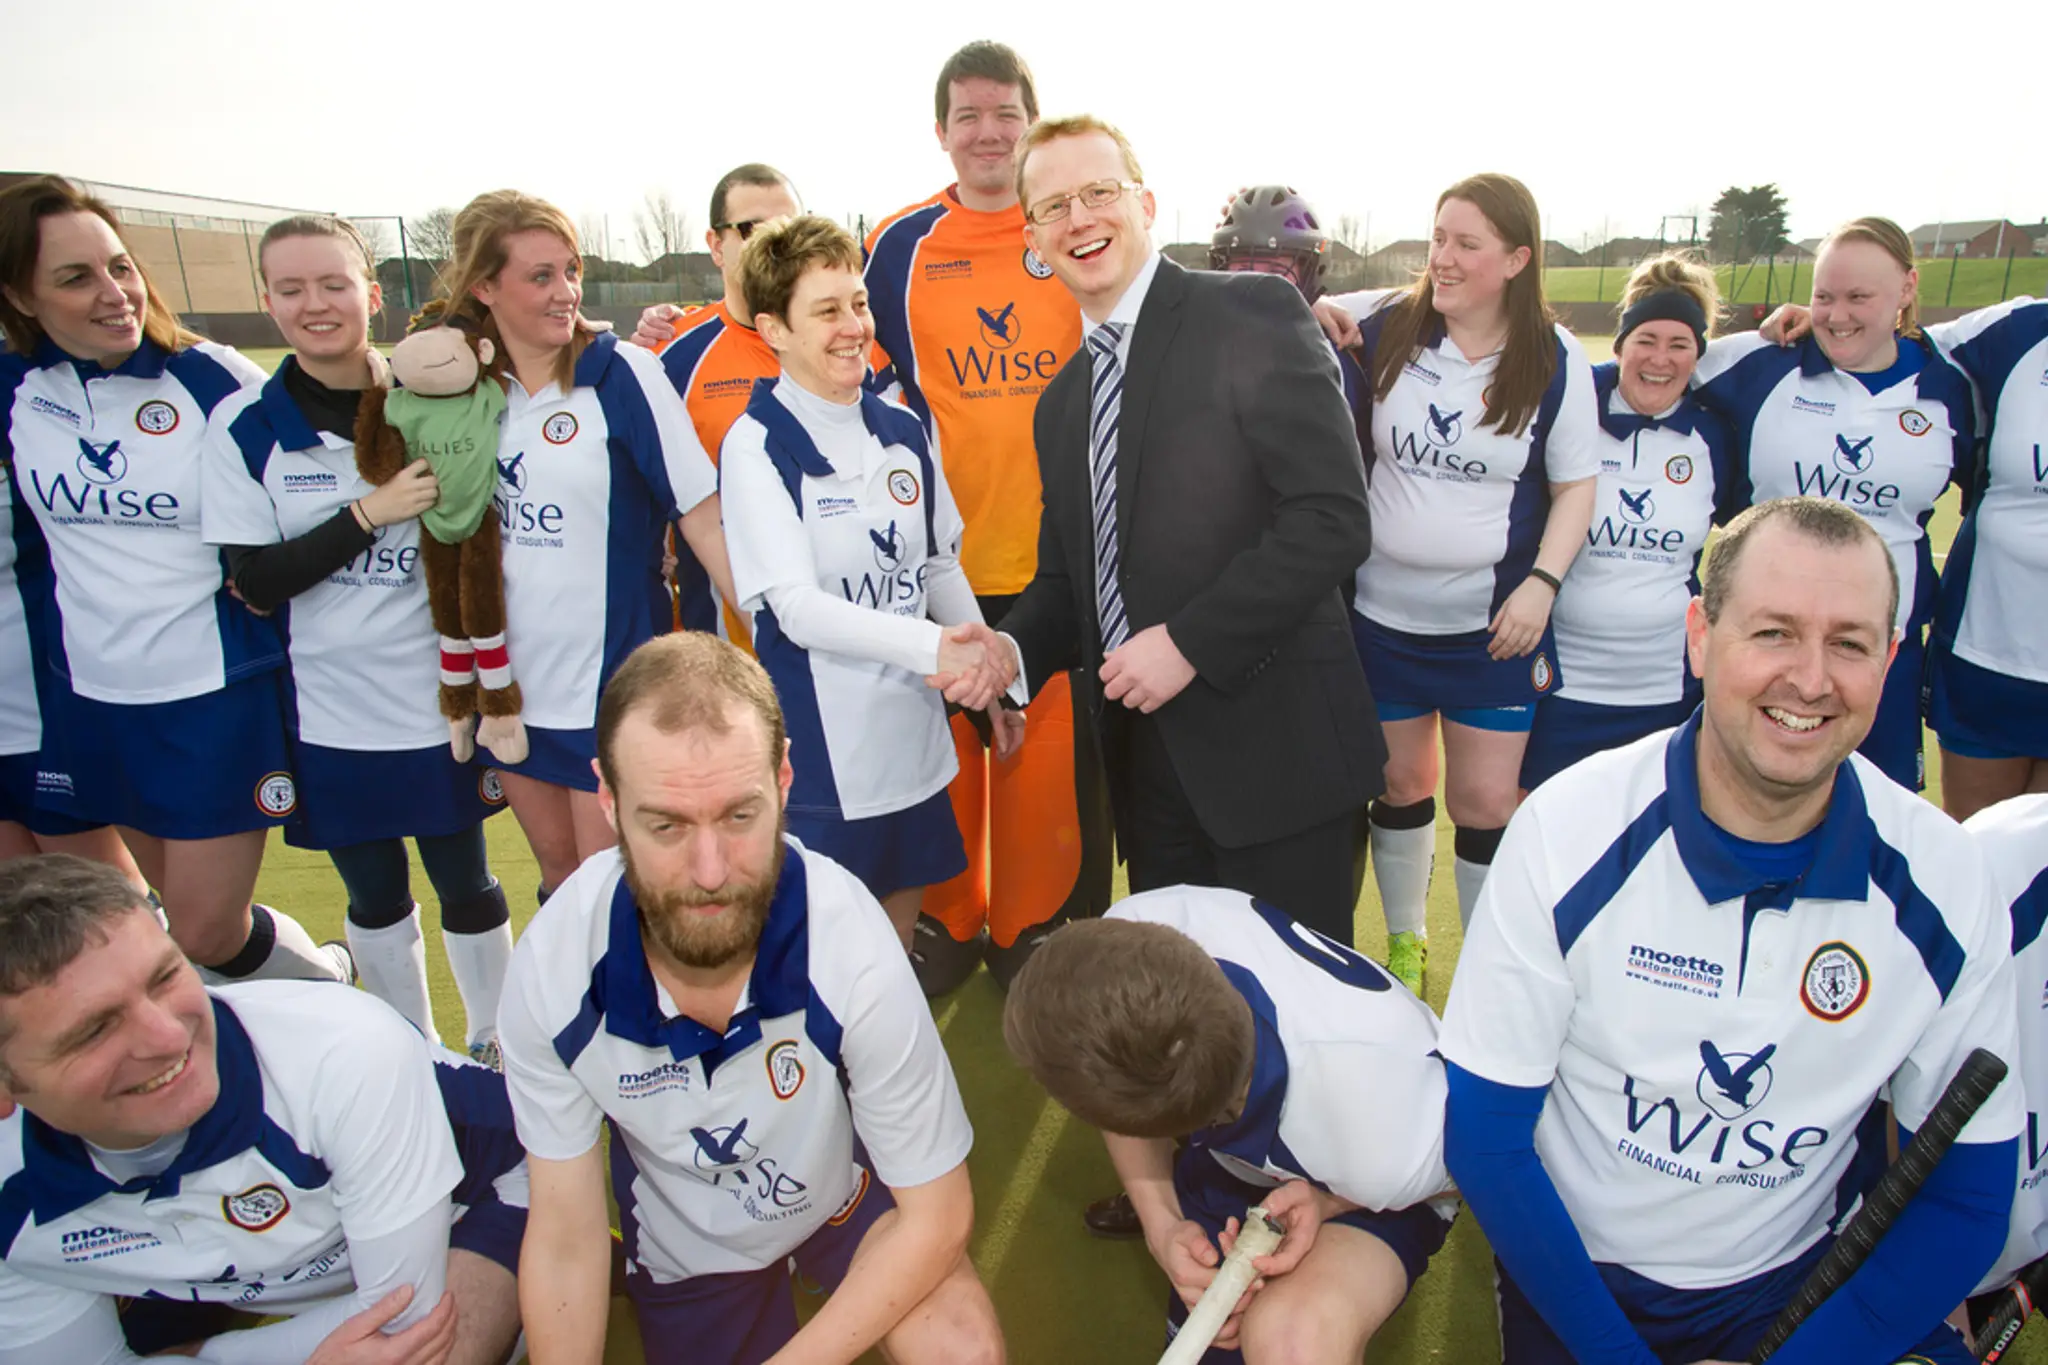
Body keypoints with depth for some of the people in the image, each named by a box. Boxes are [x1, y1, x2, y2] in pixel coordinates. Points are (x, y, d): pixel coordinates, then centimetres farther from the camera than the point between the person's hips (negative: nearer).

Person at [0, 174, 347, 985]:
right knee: (181, 912, 16)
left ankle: (331, 988, 27)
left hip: (221, 694, -4)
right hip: (91, 696, 5)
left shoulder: (215, 379, -10)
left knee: (208, 934, -2)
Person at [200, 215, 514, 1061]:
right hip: (328, 716, 0)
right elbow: (254, 581, -9)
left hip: (438, 704, 0)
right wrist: (370, 513, -21)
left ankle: (490, 1043, 33)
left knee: (466, 886, 10)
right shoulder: (244, 428, -5)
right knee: (376, 900, 15)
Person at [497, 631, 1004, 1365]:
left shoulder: (852, 948, -37)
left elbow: (939, 1212, -22)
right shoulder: (549, 973, -29)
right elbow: (565, 1238, -14)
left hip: (846, 1191, -1)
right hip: (685, 1250, 2)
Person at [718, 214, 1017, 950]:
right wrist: (936, 649, -30)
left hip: (914, 741, 5)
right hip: (819, 758, -5)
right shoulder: (756, 446, -11)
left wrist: (990, 677, 11)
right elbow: (797, 608, -19)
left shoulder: (902, 432, 6)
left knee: (898, 943, 19)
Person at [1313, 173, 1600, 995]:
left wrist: (1542, 583, -12)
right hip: (1382, 614, 1)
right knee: (1400, 786, 15)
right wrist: (1312, 316, -13)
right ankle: (1404, 943, 37)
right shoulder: (1384, 325, -4)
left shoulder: (1555, 361, -5)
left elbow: (1576, 487, 1)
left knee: (1486, 803, 6)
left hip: (1494, 626, -1)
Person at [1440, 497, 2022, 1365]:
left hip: (1808, 1284, 3)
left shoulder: (1941, 881, -11)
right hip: (1578, 1274, -2)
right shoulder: (1570, 833, -17)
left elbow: (1965, 1197, -1)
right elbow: (1483, 1136, -11)